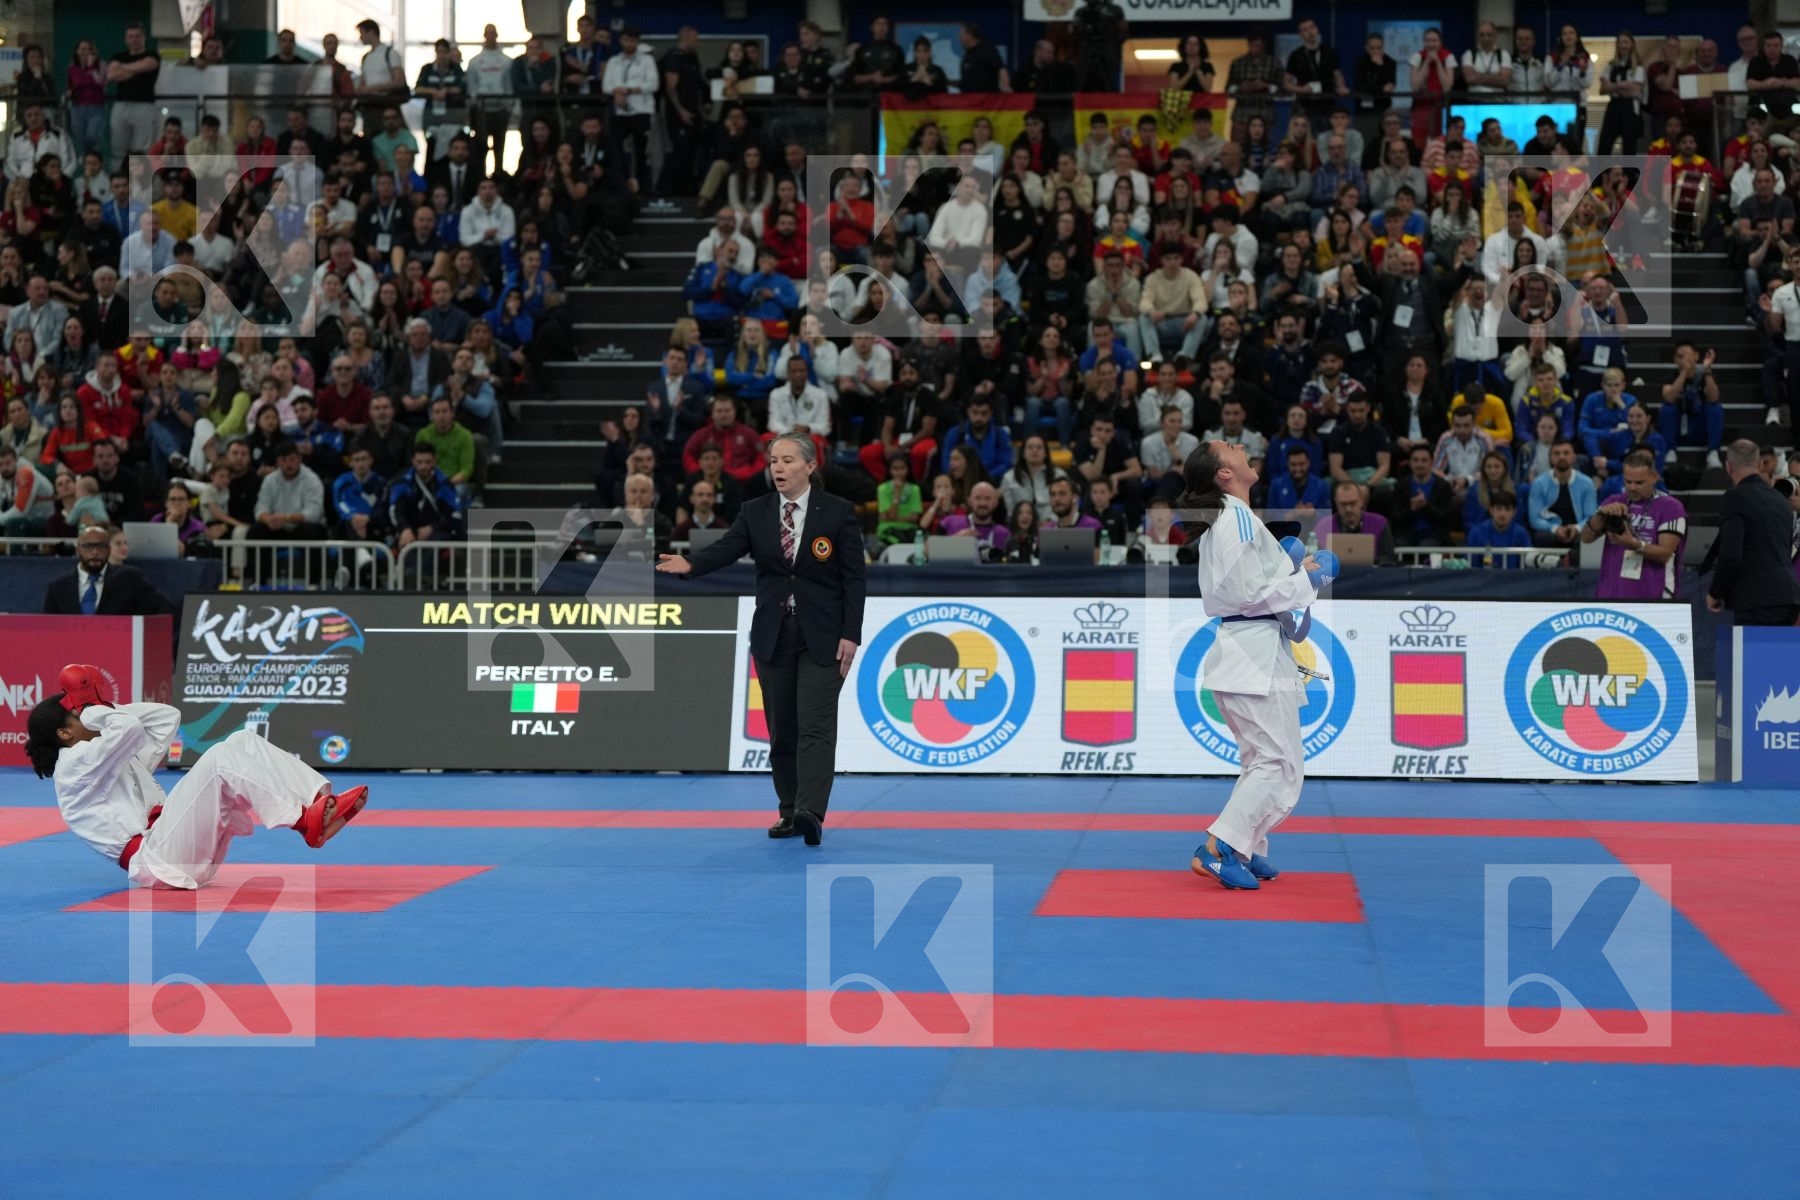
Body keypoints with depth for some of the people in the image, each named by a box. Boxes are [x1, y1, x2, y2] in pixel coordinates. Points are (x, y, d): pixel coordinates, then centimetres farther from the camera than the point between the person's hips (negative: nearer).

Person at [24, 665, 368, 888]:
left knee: (242, 743, -4)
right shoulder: (73, 765, 1)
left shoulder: (116, 759, 29)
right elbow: (131, 728, -15)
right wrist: (95, 710, 2)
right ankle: (306, 822, -32)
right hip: (154, 861, -9)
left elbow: (168, 716, 30)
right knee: (219, 759, -22)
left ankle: (319, 804, -23)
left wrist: (108, 707, 23)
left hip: (185, 853, 9)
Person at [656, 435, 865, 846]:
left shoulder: (839, 512, -3)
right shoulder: (756, 512, 5)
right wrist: (690, 564, -32)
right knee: (781, 728, 7)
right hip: (772, 636, 4)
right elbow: (726, 549, -11)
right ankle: (789, 812, 15)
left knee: (815, 725, -13)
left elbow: (854, 578, -4)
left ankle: (810, 813, -23)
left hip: (822, 637, -4)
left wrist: (850, 635, -10)